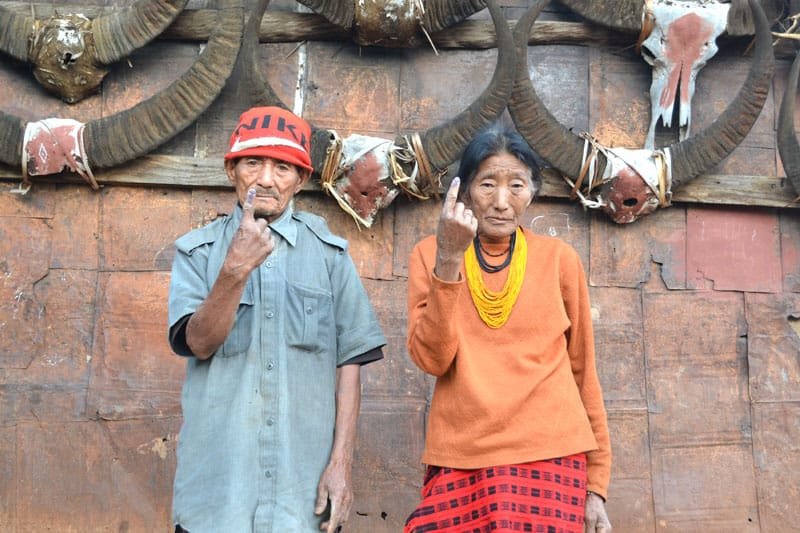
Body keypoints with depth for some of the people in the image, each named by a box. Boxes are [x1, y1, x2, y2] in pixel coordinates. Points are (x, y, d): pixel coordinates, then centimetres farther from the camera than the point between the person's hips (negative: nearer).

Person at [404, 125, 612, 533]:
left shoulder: (559, 259, 3)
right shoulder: (430, 254, 2)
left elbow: (583, 373, 6)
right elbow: (431, 359, -10)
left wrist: (596, 484, 6)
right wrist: (449, 259, -18)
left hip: (548, 458, 0)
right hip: (459, 462, 0)